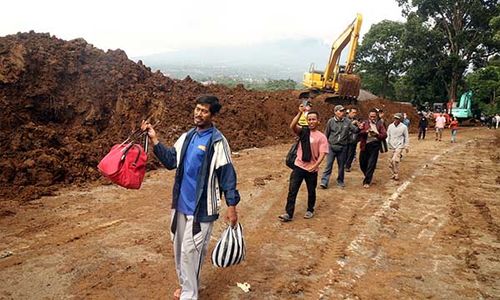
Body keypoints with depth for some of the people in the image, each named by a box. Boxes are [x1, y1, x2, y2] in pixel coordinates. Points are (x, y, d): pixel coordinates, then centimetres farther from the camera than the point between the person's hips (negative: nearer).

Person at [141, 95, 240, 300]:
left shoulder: (217, 141, -12)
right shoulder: (187, 136, 8)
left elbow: (227, 174, -12)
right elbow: (171, 161, 6)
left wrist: (231, 206, -15)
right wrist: (154, 139, -3)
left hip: (201, 207, -7)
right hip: (181, 203, 7)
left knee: (190, 250, -3)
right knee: (179, 247, 16)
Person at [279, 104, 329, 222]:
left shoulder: (321, 137, -5)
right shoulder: (303, 131, 2)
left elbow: (322, 154, -11)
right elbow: (292, 126, -19)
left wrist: (315, 165, -25)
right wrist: (300, 112, -27)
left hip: (312, 169, -1)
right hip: (298, 166, 1)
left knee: (311, 191, 15)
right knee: (292, 190, -1)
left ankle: (310, 210, 36)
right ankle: (289, 213, 5)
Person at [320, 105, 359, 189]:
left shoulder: (347, 121, 0)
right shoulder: (331, 121, -3)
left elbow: (354, 129, -3)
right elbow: (326, 134, 3)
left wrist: (359, 128, -24)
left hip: (343, 147, 2)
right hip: (332, 146, -2)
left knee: (341, 165, 12)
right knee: (329, 164, -3)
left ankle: (340, 181, 26)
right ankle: (324, 181, -1)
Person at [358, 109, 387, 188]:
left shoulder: (380, 124, 7)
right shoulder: (364, 123, 7)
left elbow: (384, 135, -2)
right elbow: (359, 132, -8)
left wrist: (376, 134, -19)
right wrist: (366, 131, -25)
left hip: (374, 145, -2)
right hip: (365, 145, 2)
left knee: (371, 164, -3)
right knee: (362, 163, 10)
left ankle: (367, 181, 5)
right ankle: (369, 176, 35)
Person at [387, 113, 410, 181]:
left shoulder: (404, 127, -4)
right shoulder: (390, 126, 3)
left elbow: (406, 137, 3)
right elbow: (387, 136, 9)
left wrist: (407, 146, 4)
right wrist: (386, 144, 4)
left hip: (399, 146, -4)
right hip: (392, 146, 4)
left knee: (395, 160, -19)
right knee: (390, 161, 5)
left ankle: (396, 174, -6)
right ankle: (393, 174, 23)